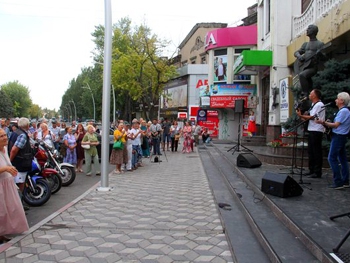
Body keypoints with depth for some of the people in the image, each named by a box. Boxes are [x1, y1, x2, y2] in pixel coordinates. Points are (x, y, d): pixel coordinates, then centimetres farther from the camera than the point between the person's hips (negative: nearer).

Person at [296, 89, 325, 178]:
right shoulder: (314, 105, 19)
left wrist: (301, 115, -8)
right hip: (312, 131, 10)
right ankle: (312, 170, 22)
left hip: (316, 131, -10)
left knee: (316, 152, -5)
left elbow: (312, 117, -16)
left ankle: (317, 172, 1)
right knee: (311, 151, 14)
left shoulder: (319, 105, -12)